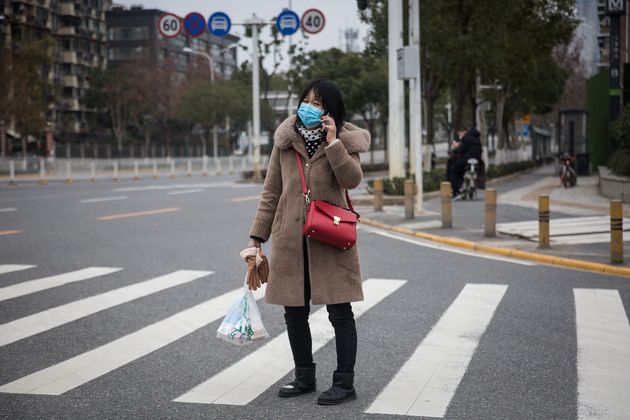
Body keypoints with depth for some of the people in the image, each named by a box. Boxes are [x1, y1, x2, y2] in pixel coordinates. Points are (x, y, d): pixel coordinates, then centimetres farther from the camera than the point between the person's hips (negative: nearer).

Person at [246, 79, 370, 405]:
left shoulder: (344, 140, 1)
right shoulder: (285, 140, 7)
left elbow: (352, 179, -15)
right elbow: (271, 191, 10)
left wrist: (333, 142, -20)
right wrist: (257, 235, 7)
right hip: (290, 239, 3)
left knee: (340, 311, 1)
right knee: (294, 311, 10)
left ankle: (344, 383, 11)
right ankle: (304, 377, 26)